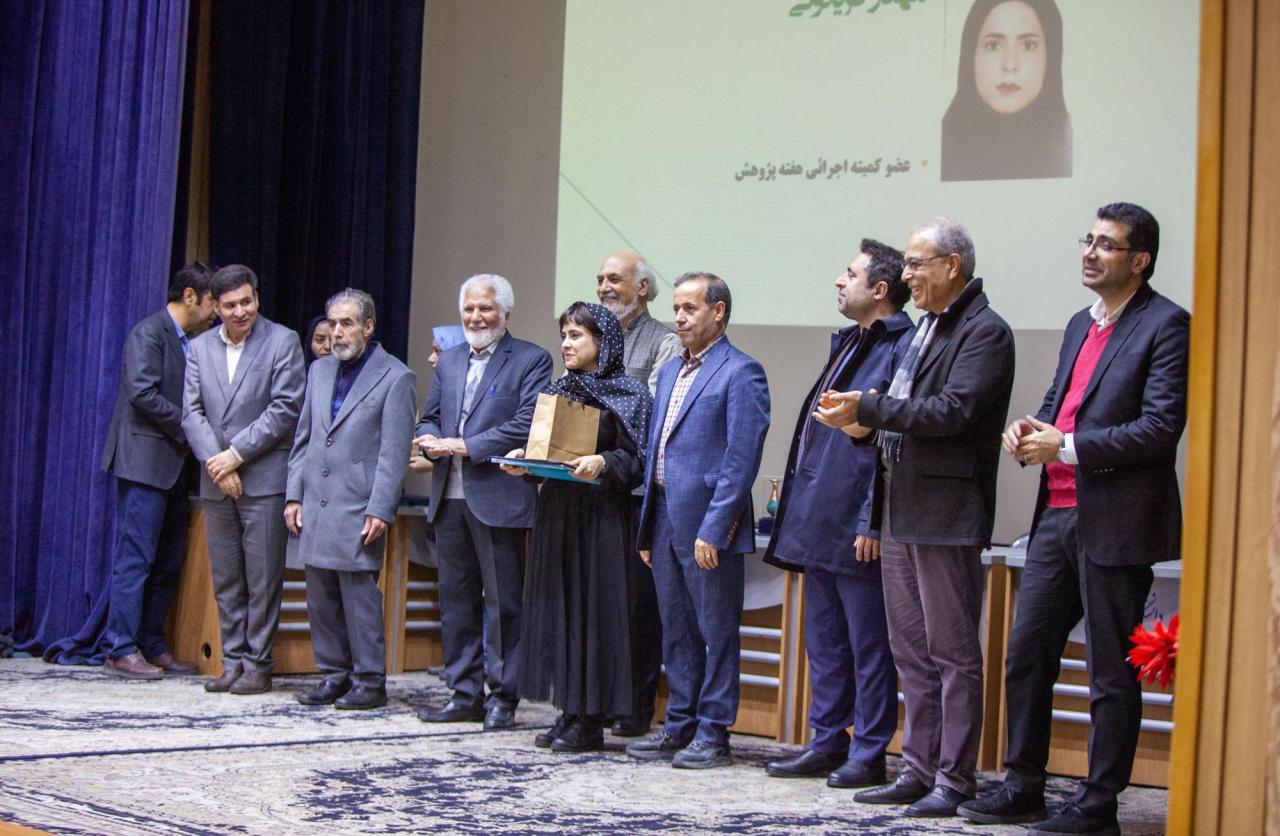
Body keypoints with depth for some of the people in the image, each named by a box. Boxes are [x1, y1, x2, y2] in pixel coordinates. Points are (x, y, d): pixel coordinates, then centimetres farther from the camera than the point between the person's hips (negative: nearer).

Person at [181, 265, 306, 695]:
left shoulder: (282, 341, -2)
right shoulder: (201, 348, 12)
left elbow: (285, 408, -9)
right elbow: (192, 412, 5)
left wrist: (236, 454, -13)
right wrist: (215, 461, -9)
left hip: (264, 478, -5)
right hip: (216, 482, 5)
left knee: (262, 577, -2)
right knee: (225, 578, 9)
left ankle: (257, 665, 5)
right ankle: (233, 662, 16)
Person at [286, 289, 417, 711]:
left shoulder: (395, 378, -4)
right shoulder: (319, 371, 16)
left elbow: (394, 453, -8)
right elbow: (303, 438, 18)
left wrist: (380, 511, -14)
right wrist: (294, 496, 10)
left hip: (357, 509, -6)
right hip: (316, 507, 6)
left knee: (359, 596, -4)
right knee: (320, 598, 9)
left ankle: (369, 681, 4)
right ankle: (334, 675, 19)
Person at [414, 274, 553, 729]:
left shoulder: (530, 360, -2)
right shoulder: (449, 360, 18)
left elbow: (526, 423, -13)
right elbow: (429, 417, 19)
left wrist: (465, 446, -15)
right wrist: (434, 442, -4)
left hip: (498, 498, -6)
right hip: (450, 498, 6)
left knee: (503, 602, -1)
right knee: (456, 599, 11)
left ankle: (502, 697, 6)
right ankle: (465, 693, 19)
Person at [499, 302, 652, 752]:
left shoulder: (628, 394, -3)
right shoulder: (557, 390, 16)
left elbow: (637, 460, -7)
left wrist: (603, 464, -23)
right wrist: (524, 460, 0)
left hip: (601, 516, -7)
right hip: (555, 512, 7)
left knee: (594, 609, -5)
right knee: (557, 609, 6)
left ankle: (591, 722, 0)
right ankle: (569, 712, 13)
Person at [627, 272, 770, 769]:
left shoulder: (741, 373, -9)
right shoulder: (670, 372, 17)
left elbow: (741, 460, -15)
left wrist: (712, 529, -18)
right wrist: (647, 526, 15)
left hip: (708, 524, -8)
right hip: (666, 520, 8)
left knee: (716, 633, 1)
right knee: (676, 632, 14)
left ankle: (713, 735, 7)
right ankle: (679, 726, 23)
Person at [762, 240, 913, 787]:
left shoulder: (902, 348, -12)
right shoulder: (848, 344, 17)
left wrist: (874, 522, -21)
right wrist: (794, 492, 17)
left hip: (857, 528, -10)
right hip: (819, 520, 10)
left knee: (867, 645, 0)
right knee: (824, 640, 15)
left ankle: (869, 755, 7)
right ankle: (827, 743, 24)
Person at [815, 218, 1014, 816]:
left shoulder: (985, 331, -10)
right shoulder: (925, 329, 18)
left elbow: (953, 411, -22)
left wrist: (869, 408, -18)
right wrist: (868, 424, 0)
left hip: (946, 513, -9)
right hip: (901, 511, 9)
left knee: (953, 652, -2)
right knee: (911, 652, 13)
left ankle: (954, 779, 3)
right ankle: (920, 770, 20)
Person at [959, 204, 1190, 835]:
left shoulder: (1165, 326, -8)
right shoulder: (1081, 325, 18)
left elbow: (1160, 428, -17)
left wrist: (1067, 447, -17)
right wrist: (1029, 432, 2)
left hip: (1114, 523, -8)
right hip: (1058, 516, 8)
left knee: (1111, 673, 2)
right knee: (1025, 655, 12)